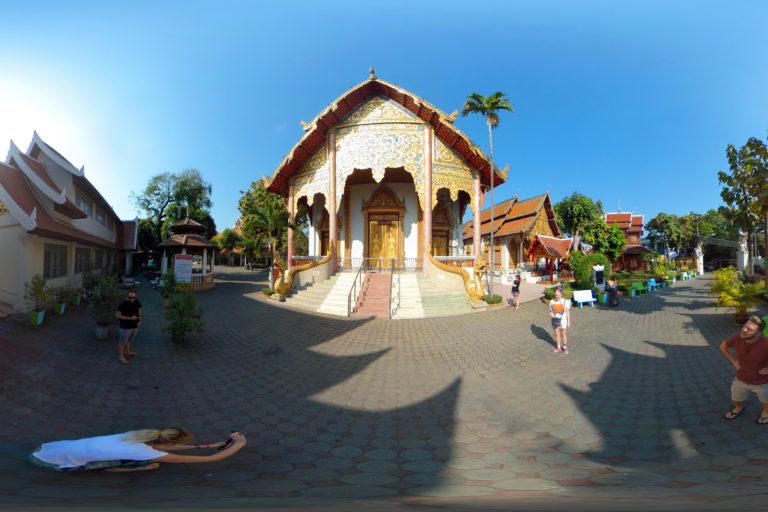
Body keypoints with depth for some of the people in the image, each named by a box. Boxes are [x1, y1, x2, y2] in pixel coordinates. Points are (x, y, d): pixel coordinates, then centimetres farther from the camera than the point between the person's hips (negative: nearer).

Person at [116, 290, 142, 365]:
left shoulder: (137, 302, -5)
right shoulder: (123, 304, -23)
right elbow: (117, 315, -21)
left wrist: (139, 320, 2)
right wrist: (130, 318, -26)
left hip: (135, 326, 6)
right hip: (126, 327, -6)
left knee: (129, 340, 25)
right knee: (123, 342, 9)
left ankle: (127, 352, 44)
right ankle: (121, 356, 25)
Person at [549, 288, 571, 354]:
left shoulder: (565, 302, -9)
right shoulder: (552, 302, -1)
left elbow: (568, 312, -4)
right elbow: (550, 311, 8)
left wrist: (568, 321, -4)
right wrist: (551, 314, -15)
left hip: (562, 320, -3)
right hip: (555, 319, 3)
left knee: (563, 333, 4)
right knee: (557, 333, 11)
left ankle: (565, 347, 18)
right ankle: (558, 346, 26)